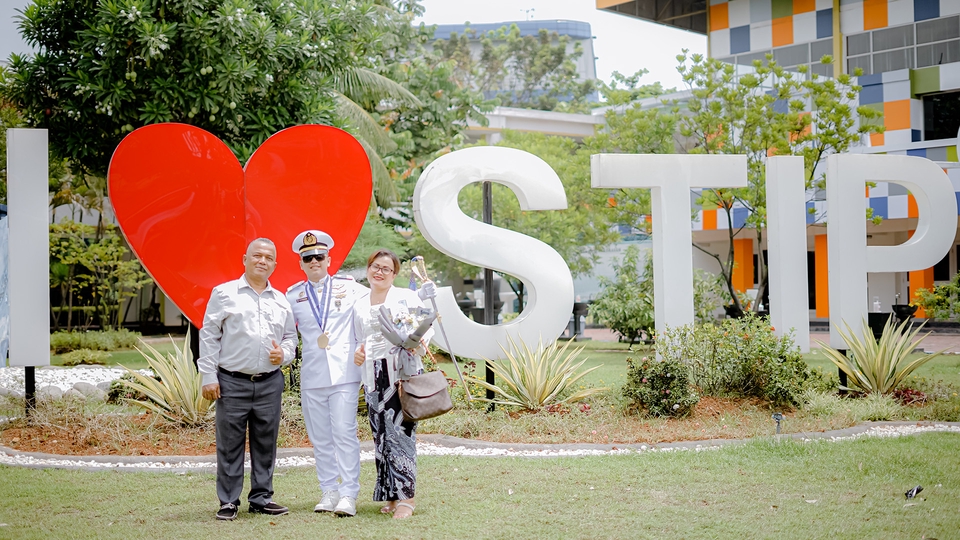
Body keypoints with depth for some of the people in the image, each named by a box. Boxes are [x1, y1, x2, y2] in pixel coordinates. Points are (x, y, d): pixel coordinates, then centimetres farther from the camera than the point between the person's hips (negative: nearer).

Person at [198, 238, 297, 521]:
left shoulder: (281, 301, 14)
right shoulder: (224, 293, 3)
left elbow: (291, 336, 22)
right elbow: (209, 336, 1)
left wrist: (284, 353, -2)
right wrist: (208, 376, -5)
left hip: (270, 383, 4)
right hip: (232, 382, -3)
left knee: (265, 442, 7)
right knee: (230, 444, -1)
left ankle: (261, 497, 17)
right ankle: (228, 502, 6)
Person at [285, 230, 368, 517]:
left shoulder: (349, 287, 4)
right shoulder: (293, 296, 10)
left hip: (344, 373, -3)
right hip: (312, 375, 3)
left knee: (344, 433, -9)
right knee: (320, 438, 6)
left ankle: (349, 494, -8)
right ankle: (329, 491, 14)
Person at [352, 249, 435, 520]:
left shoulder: (407, 297, 6)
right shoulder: (360, 306, 18)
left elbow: (427, 326, 4)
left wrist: (419, 341, -17)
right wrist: (357, 354, 4)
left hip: (403, 372, -4)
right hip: (374, 376, 5)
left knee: (400, 431, -13)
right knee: (381, 434, 2)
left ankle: (405, 497, -13)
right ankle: (392, 495, 11)